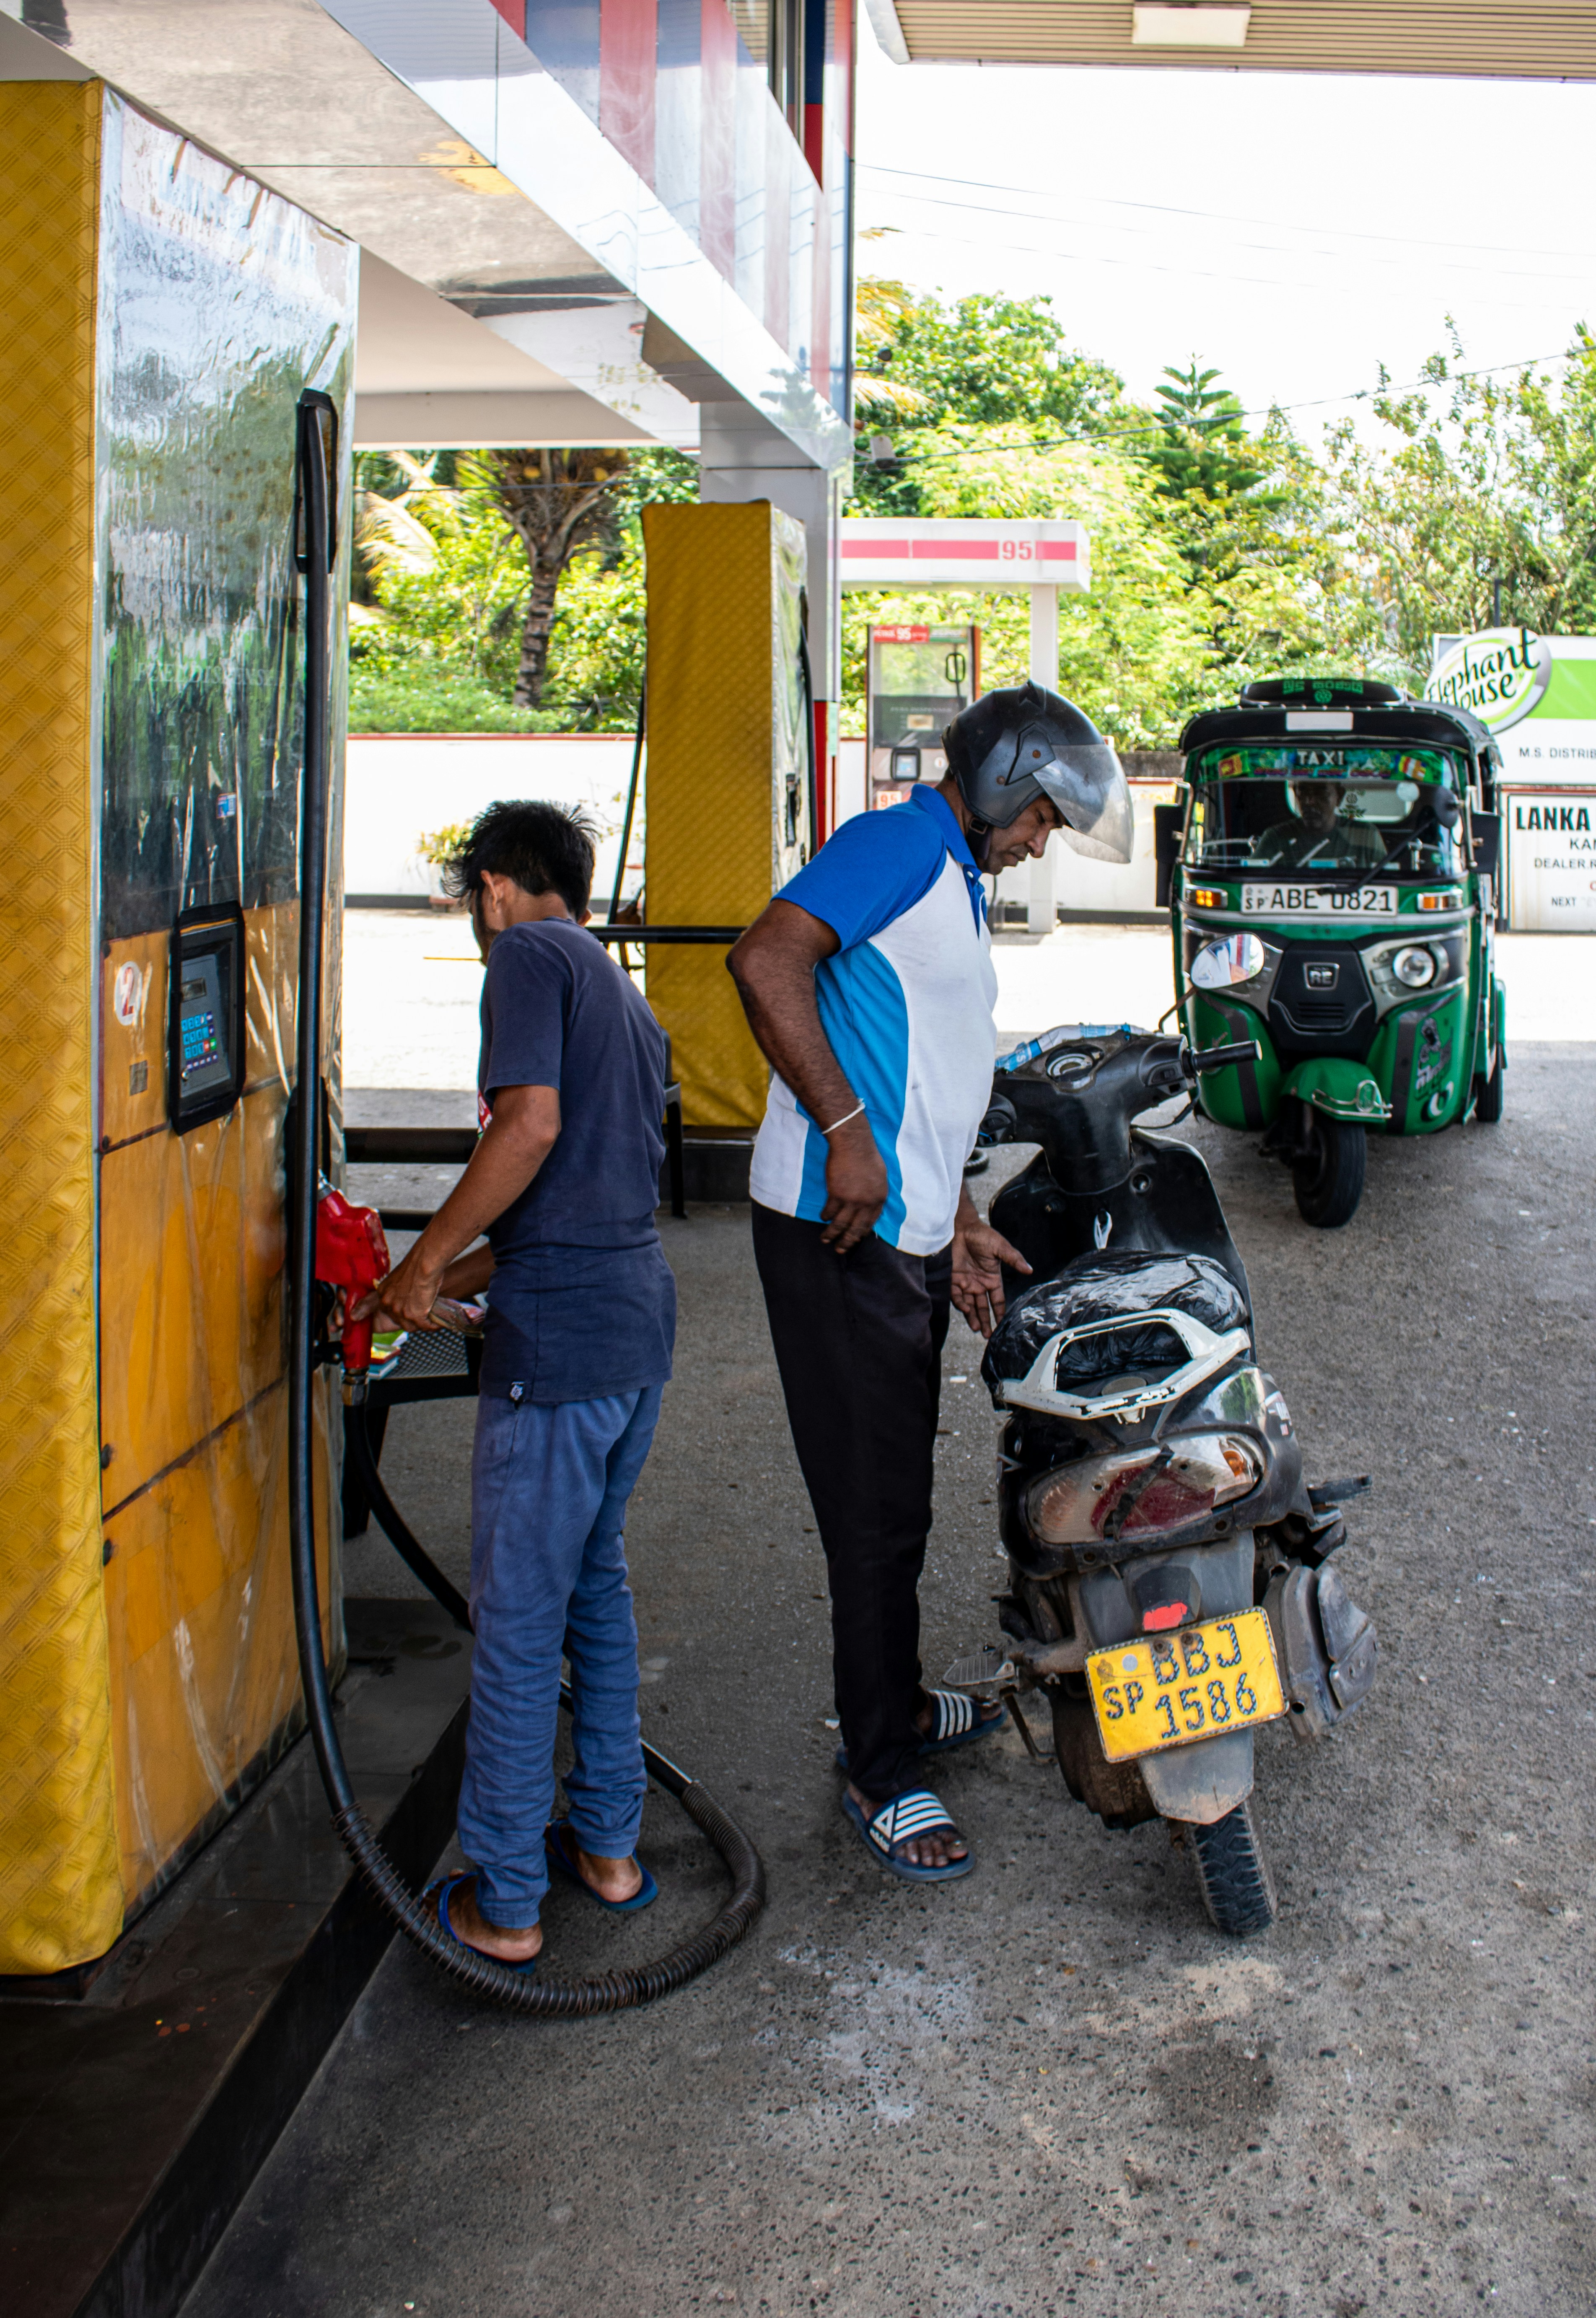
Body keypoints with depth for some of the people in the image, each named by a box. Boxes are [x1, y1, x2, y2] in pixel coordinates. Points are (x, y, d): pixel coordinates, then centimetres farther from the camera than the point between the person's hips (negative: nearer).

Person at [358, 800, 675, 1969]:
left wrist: (427, 1261, -10)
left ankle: (504, 1905, 11)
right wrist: (458, 1281, 28)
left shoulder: (530, 956, -5)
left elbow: (531, 1127, -20)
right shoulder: (628, 1001, 22)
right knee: (597, 1581, 21)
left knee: (519, 1618, 1)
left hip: (559, 1345, -9)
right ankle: (609, 1843, 31)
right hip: (641, 1321, 9)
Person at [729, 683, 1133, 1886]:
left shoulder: (959, 887, 22)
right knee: (877, 1507, -2)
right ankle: (883, 1774, 9)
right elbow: (767, 959, -26)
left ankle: (896, 1706, 37)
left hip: (906, 1239, 10)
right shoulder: (900, 844, -10)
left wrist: (961, 1223, 18)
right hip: (841, 1235, -10)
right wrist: (847, 1131, -26)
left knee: (896, 1495, 21)